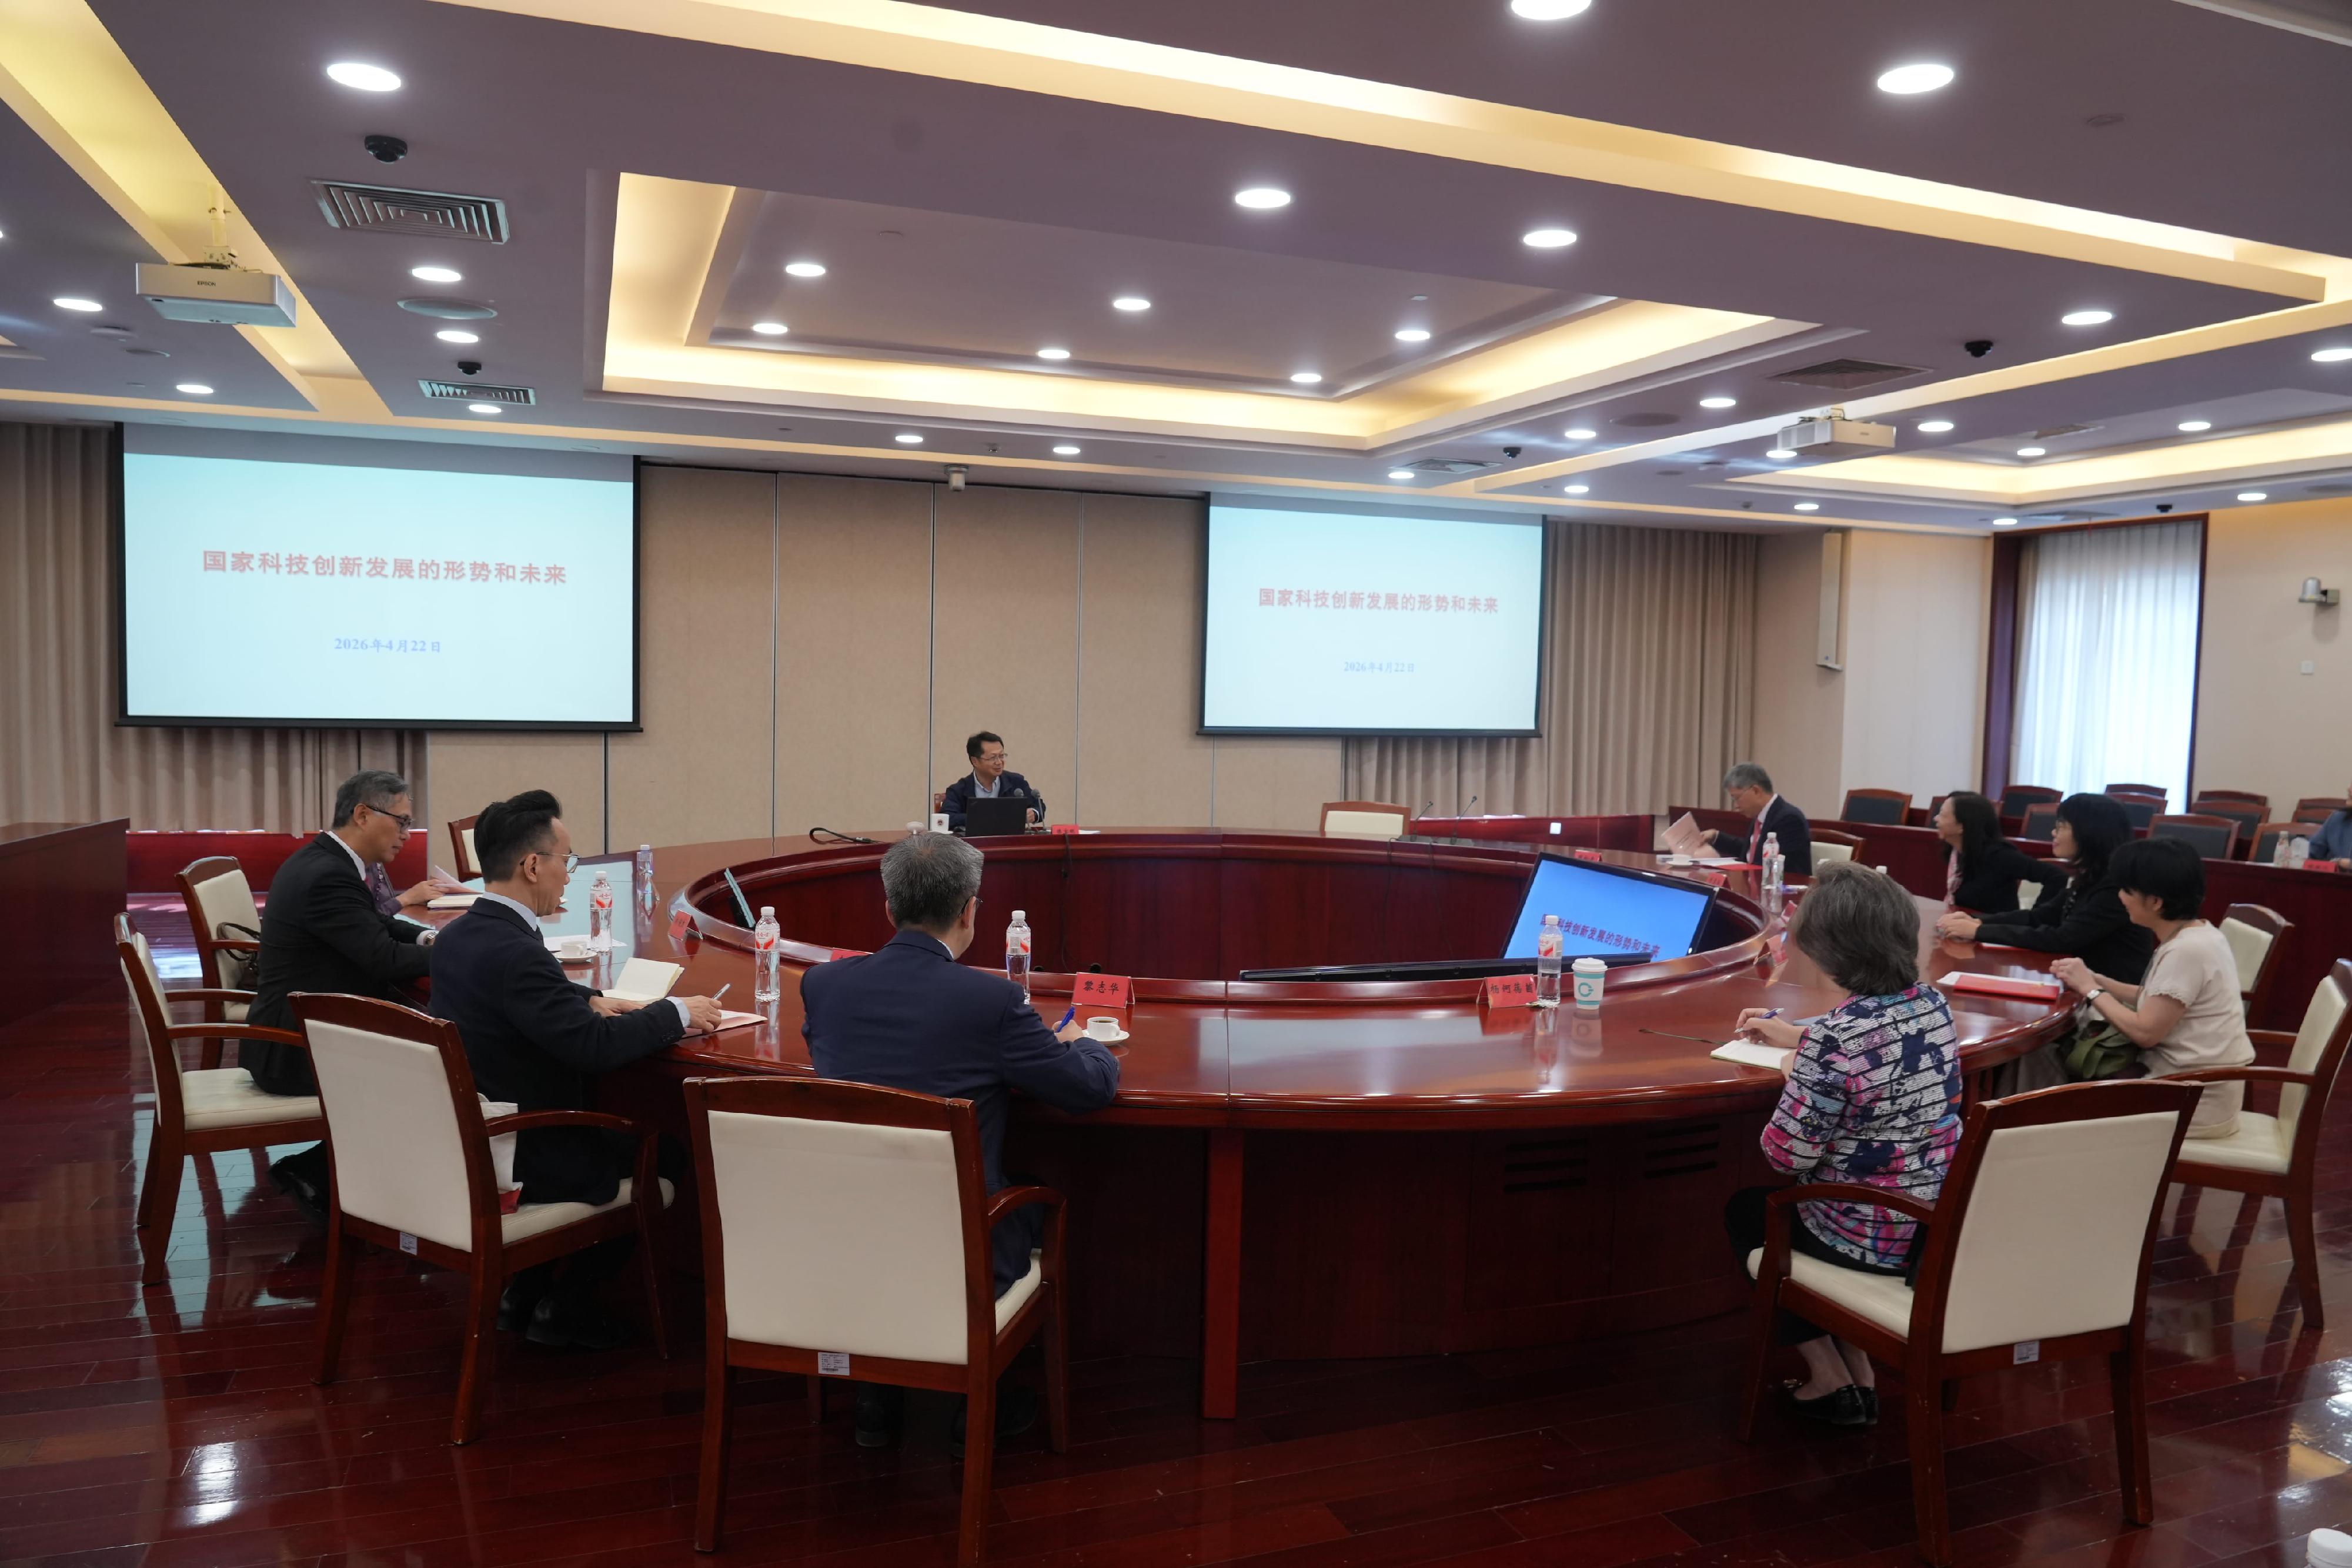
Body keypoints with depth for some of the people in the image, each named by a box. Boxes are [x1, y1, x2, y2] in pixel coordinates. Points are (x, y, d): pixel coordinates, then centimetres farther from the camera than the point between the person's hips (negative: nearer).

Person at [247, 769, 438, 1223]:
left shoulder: (323, 860, 8)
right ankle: (316, 1174, 5)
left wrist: (428, 937, 3)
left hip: (295, 1028, 10)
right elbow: (385, 960, -24)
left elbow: (376, 925, 21)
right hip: (294, 1050, -10)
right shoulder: (328, 877, -23)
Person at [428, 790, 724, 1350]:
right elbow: (597, 1047, -28)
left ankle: (524, 1290, 25)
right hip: (514, 1160, -9)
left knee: (617, 1128, 24)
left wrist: (590, 1001, 9)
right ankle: (564, 1307, 13)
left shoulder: (456, 936, 3)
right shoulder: (514, 953, -27)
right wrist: (676, 1012, -14)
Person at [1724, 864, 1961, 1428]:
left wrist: (1794, 1073, -3)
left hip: (1872, 1240, -7)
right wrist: (1797, 1038, 29)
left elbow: (1787, 1156, -19)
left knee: (1745, 1210, 21)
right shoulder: (1934, 1004, -3)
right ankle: (1857, 1373, 31)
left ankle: (1829, 1377, 21)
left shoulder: (1833, 1040, -27)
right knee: (1797, 1200, 32)